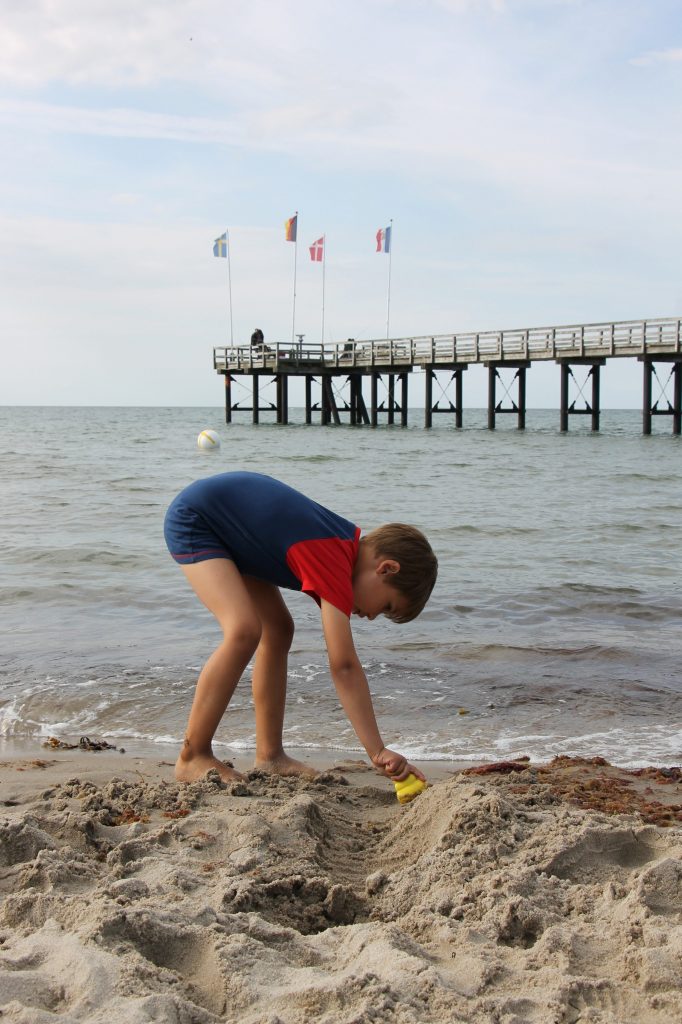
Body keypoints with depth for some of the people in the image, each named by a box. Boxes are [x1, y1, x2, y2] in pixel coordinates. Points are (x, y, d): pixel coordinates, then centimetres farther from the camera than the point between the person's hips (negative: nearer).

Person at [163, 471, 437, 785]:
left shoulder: (349, 544, -1)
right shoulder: (334, 560, -30)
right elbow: (344, 665, -34)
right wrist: (378, 752, -33)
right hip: (191, 518, -10)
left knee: (278, 629, 7)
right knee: (245, 631, -24)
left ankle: (269, 755, 11)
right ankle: (192, 758, -13)